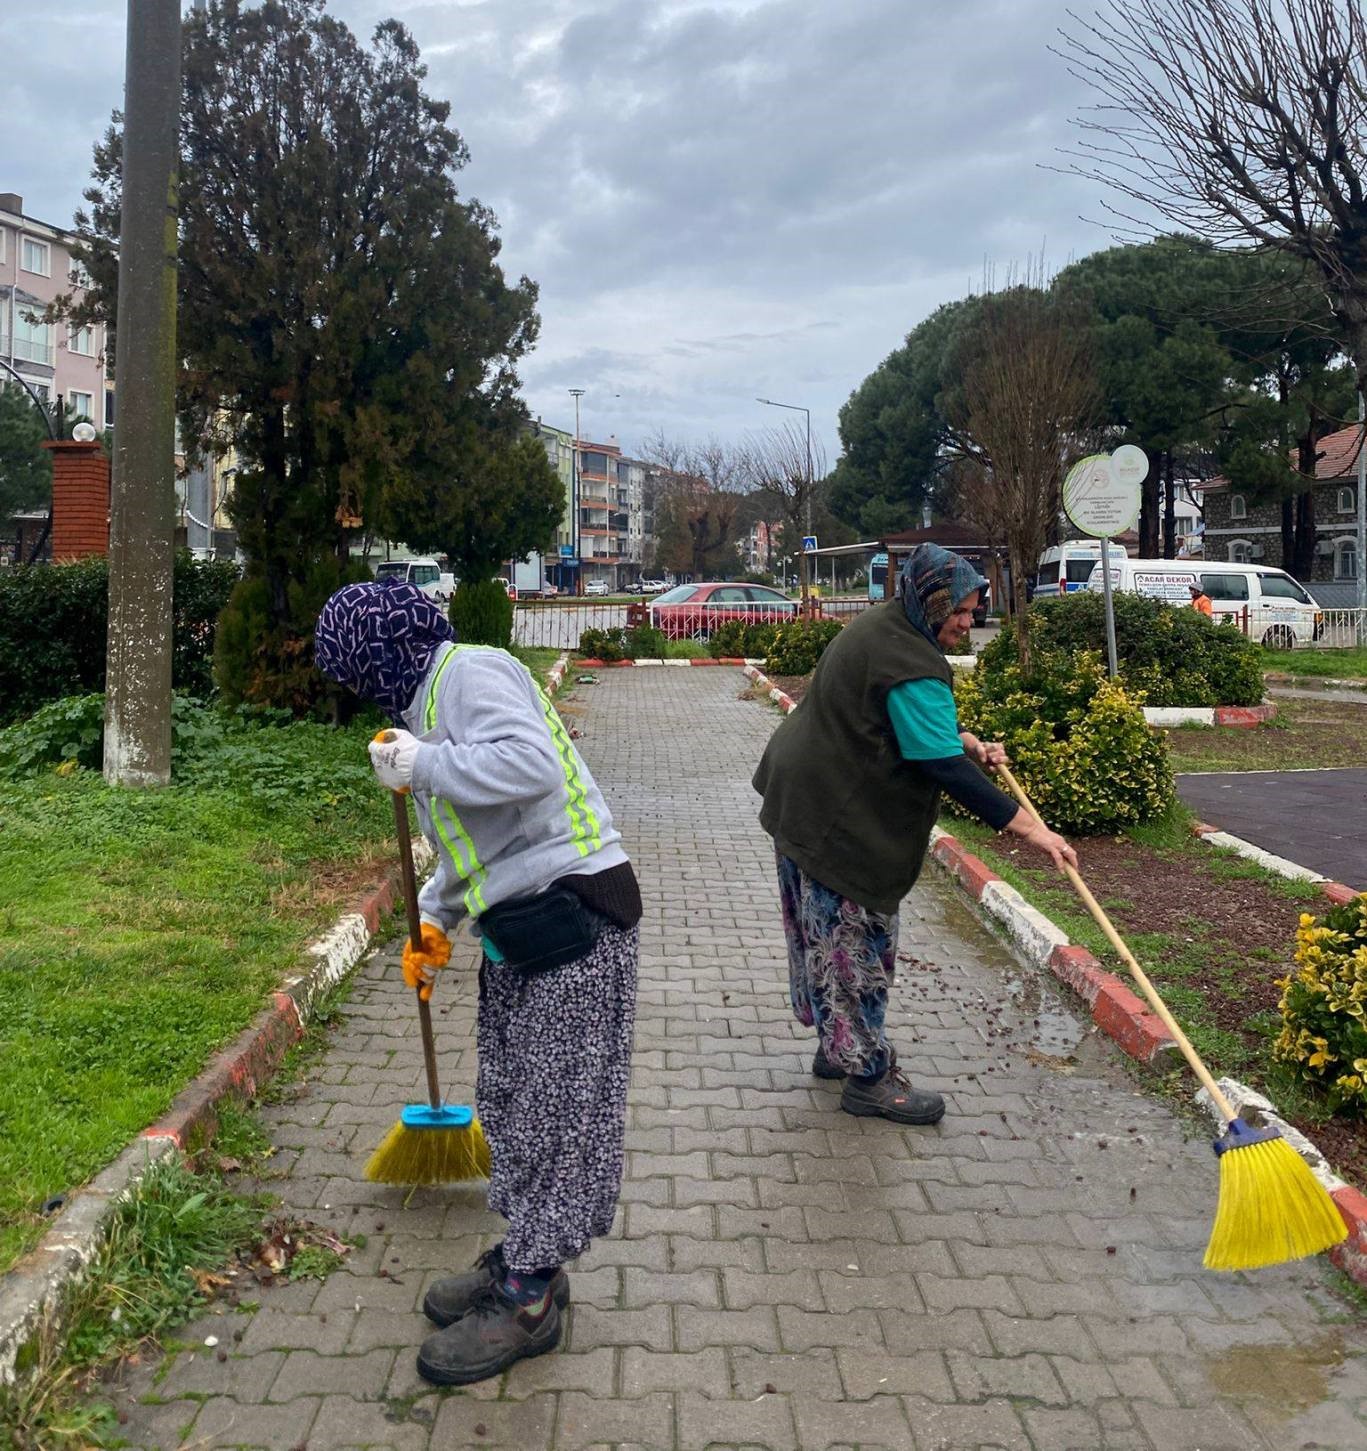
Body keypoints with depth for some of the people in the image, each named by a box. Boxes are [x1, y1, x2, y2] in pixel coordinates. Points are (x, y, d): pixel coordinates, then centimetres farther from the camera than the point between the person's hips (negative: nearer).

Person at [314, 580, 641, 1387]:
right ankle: (527, 1260, 32)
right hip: (521, 924, 10)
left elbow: (531, 766, -30)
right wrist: (435, 923, 32)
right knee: (510, 1099, 17)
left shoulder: (470, 672, -11)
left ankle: (529, 1303, 10)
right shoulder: (434, 696, 20)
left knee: (552, 1105, -1)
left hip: (573, 911, -10)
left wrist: (423, 765, -19)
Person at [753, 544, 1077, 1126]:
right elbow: (944, 767, -29)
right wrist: (1025, 825, -28)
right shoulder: (908, 662, -24)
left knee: (834, 937, 18)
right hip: (837, 817, -11)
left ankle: (837, 1048, 30)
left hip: (806, 801, 11)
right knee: (854, 940, -3)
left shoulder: (882, 625, 9)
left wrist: (967, 741, 5)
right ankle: (869, 1077, 6)